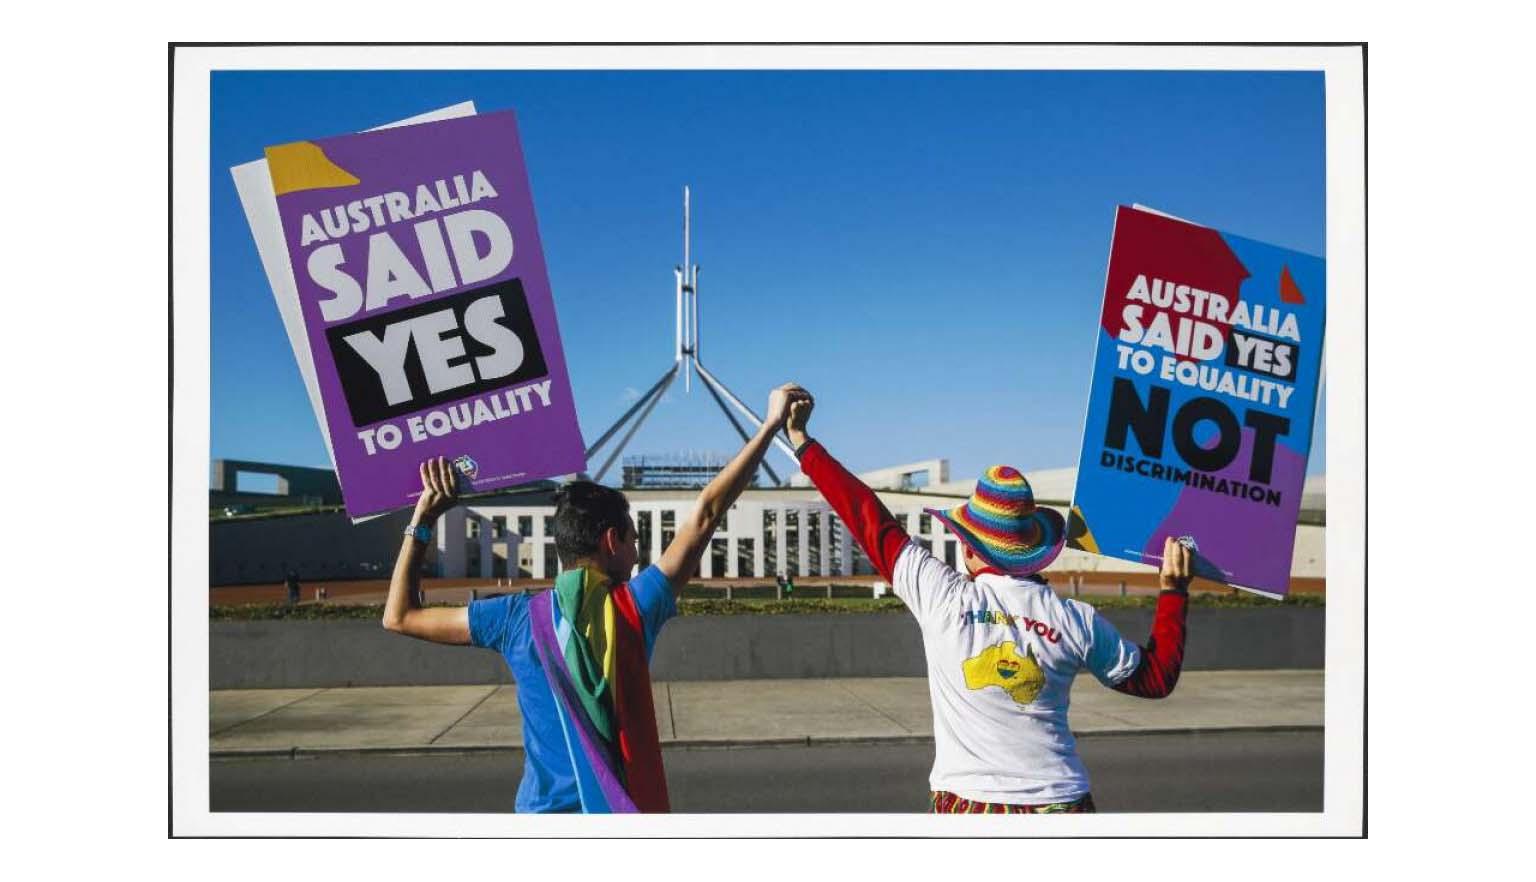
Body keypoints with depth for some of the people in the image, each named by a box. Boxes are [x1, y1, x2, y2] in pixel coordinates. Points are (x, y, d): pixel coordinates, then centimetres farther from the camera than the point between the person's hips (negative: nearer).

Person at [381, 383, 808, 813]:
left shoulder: (518, 618, -3)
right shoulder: (635, 607, -7)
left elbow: (399, 616, 6)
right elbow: (706, 513, -4)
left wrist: (422, 521, 10)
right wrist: (771, 424, 0)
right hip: (624, 812, -1)